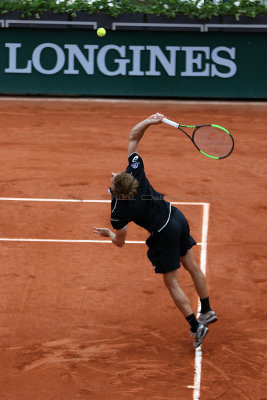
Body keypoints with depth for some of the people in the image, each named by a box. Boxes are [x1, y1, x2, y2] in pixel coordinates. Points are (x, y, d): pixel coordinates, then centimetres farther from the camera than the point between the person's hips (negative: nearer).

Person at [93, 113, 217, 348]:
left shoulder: (119, 212, -25)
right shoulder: (135, 171, -16)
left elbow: (120, 242, -8)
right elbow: (134, 136, -10)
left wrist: (107, 233, 12)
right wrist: (148, 122, -26)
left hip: (165, 236, -7)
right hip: (178, 218, 7)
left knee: (172, 283, 10)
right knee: (192, 266, 22)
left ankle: (196, 327, 11)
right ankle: (207, 311, 37)